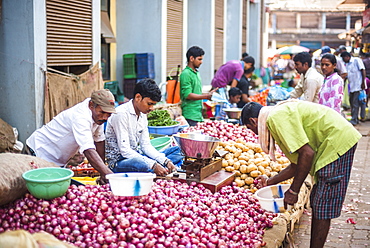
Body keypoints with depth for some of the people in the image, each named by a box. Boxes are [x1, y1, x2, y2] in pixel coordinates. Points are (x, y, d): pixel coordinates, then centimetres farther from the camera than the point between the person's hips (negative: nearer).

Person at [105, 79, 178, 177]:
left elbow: (146, 146, 9)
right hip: (118, 161, -9)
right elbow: (125, 151, -25)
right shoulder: (121, 114, -19)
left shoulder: (142, 115, 8)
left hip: (136, 156, 9)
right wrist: (153, 165, -30)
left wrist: (166, 161, -8)